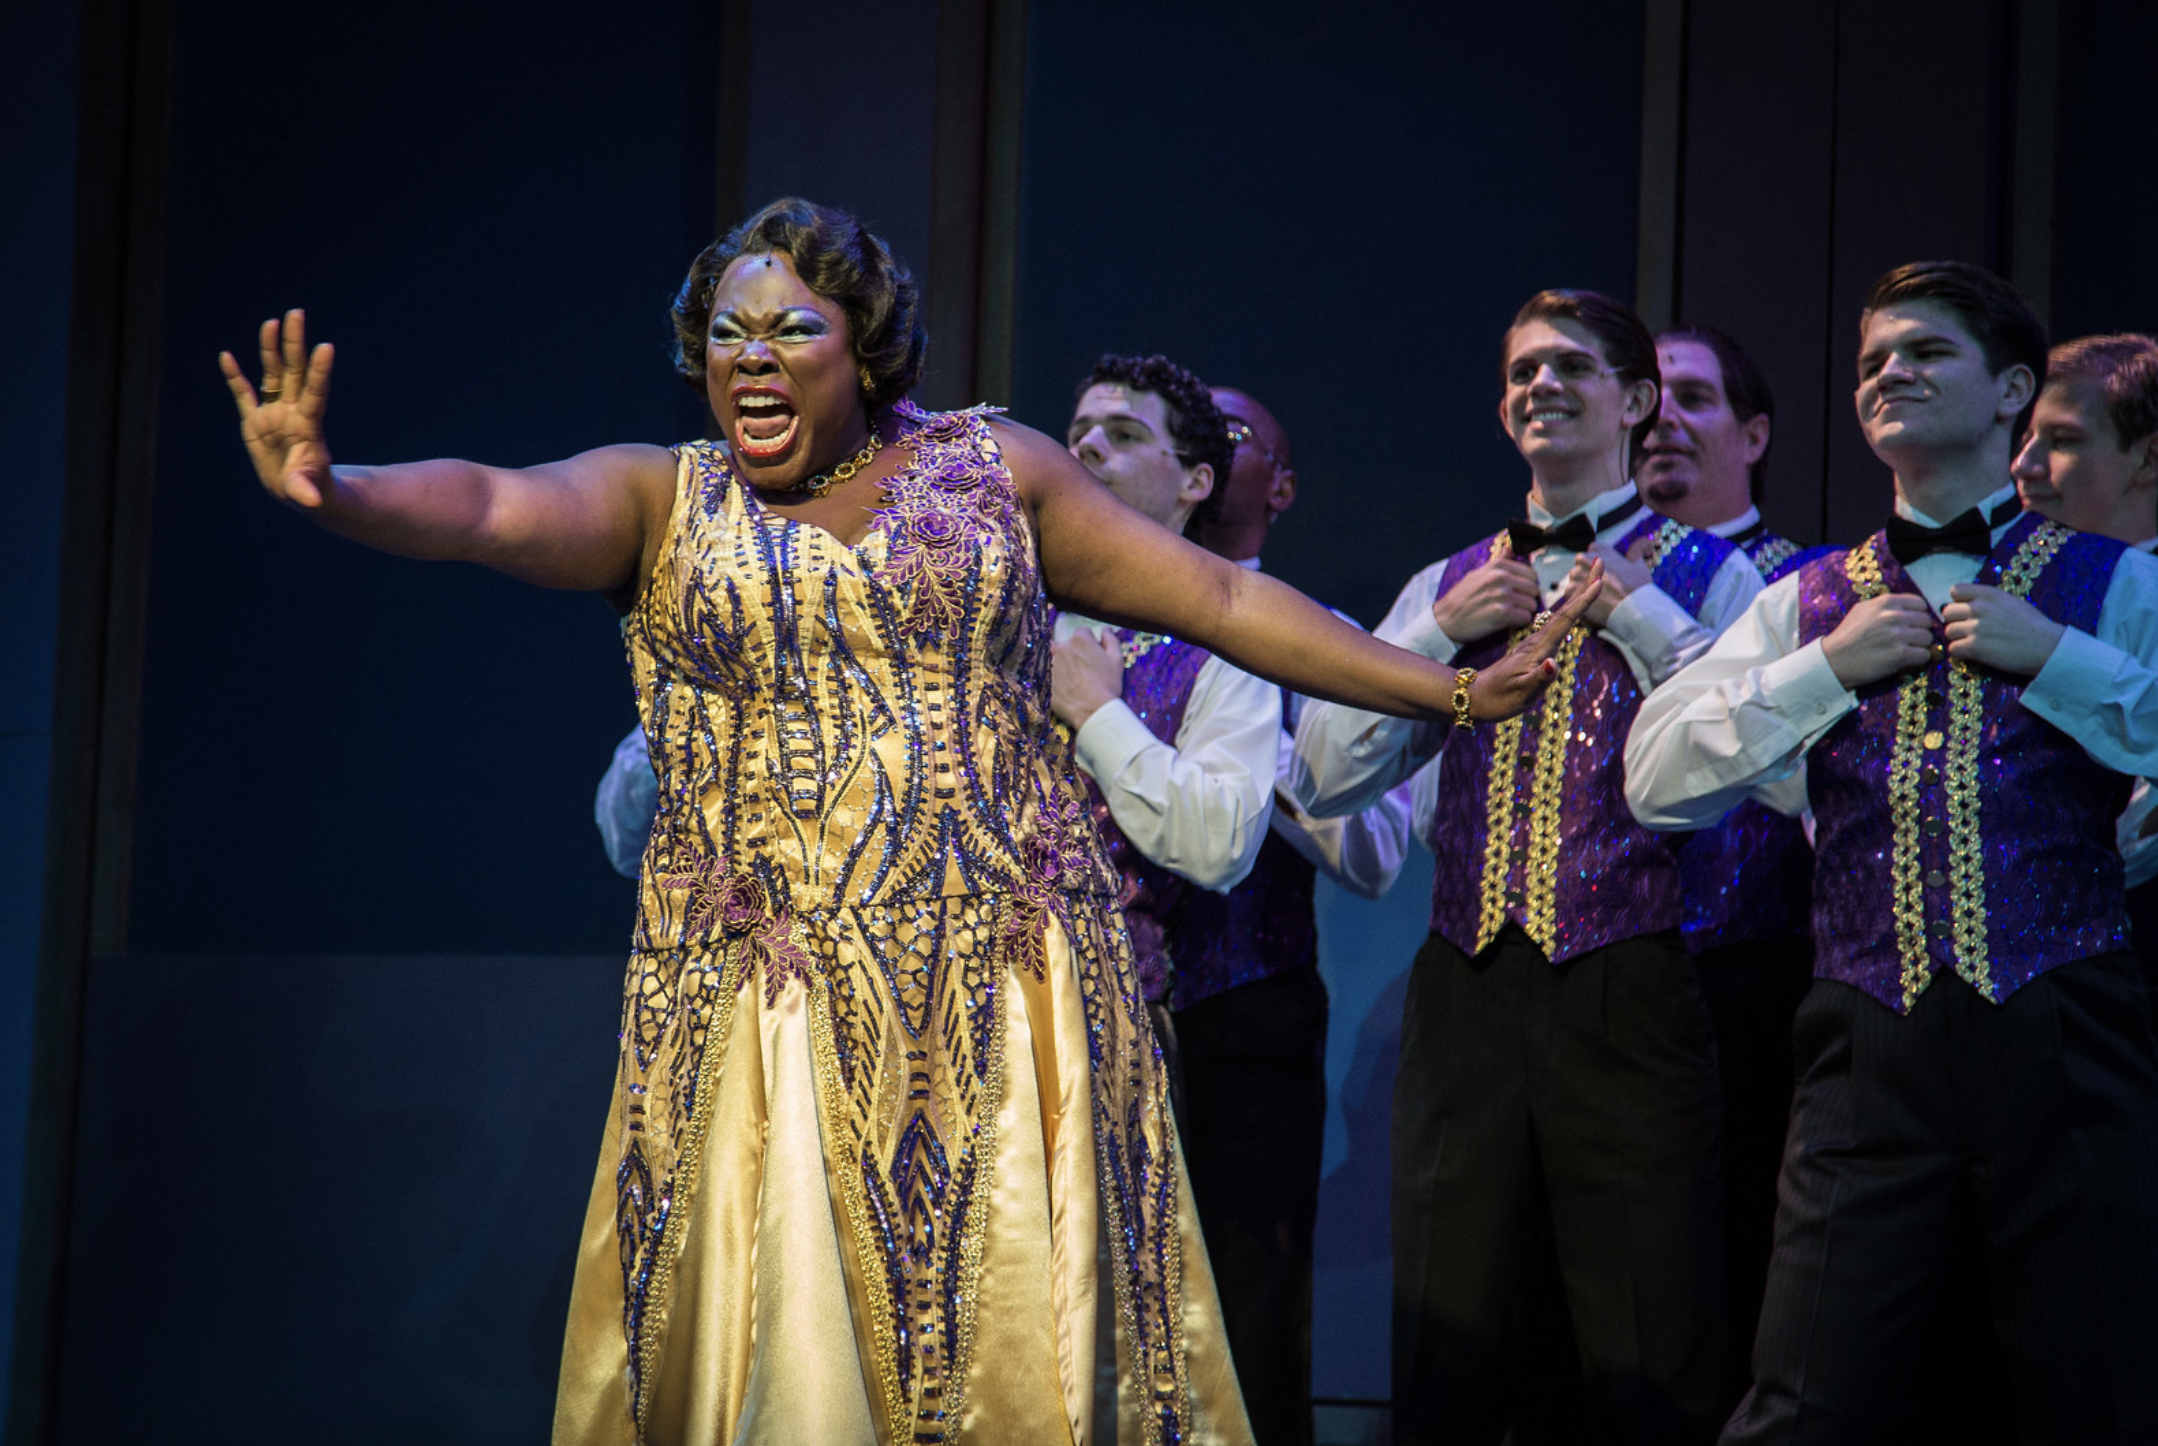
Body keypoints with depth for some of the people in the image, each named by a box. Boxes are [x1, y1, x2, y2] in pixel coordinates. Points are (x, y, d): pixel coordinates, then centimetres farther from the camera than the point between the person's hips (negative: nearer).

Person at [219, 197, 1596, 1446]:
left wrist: (1446, 688, 11)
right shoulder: (661, 498, 7)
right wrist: (332, 489, -31)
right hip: (769, 1013, -1)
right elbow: (492, 506, -11)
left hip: (1002, 999, 1)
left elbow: (1223, 599, 13)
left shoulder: (994, 466, 10)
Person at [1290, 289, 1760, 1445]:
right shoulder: (1447, 586, 16)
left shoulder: (1707, 576, 3)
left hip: (1630, 998, -4)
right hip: (1469, 989, 4)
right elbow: (1326, 776, 9)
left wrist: (1636, 610, -11)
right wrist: (1440, 631, 0)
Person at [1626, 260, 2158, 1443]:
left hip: (2063, 1031, -1)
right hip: (1873, 1048, 2)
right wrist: (1830, 666, -1)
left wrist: (2052, 655, -9)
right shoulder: (1807, 602, 16)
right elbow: (1656, 779, 7)